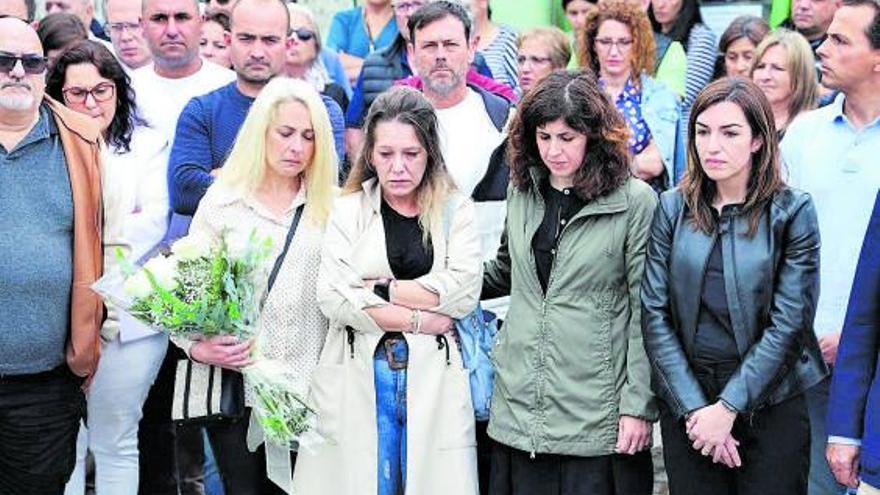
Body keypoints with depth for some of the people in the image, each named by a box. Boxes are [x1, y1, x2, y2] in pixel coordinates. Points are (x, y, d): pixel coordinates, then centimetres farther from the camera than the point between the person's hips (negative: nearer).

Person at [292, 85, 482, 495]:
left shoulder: (456, 210, 6)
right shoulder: (349, 211, 5)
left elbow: (464, 291, -7)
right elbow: (332, 298, -7)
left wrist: (380, 288, -8)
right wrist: (417, 319, -9)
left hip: (432, 378, 0)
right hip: (358, 375, 0)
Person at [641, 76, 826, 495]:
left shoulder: (792, 212, -5)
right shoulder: (672, 209, 2)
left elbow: (788, 323, -9)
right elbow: (654, 313, -2)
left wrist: (728, 408, -13)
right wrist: (694, 408, -10)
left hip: (770, 407, -2)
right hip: (684, 405, 2)